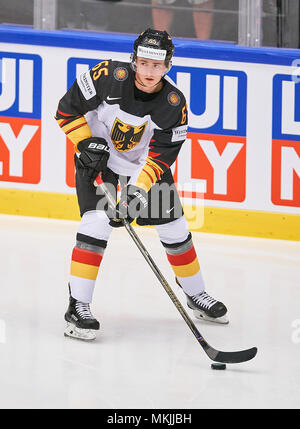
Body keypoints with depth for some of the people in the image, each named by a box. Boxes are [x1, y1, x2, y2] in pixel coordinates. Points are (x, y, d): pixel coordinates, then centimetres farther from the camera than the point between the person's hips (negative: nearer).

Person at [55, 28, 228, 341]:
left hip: (146, 163, 3)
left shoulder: (174, 104, -20)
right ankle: (78, 306, -18)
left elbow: (162, 154, -20)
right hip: (97, 157, -3)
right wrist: (87, 144, -21)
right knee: (96, 221, -21)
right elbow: (67, 109, -15)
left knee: (174, 227, 6)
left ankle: (196, 294, 29)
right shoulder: (109, 76, -25)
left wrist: (139, 188, -31)